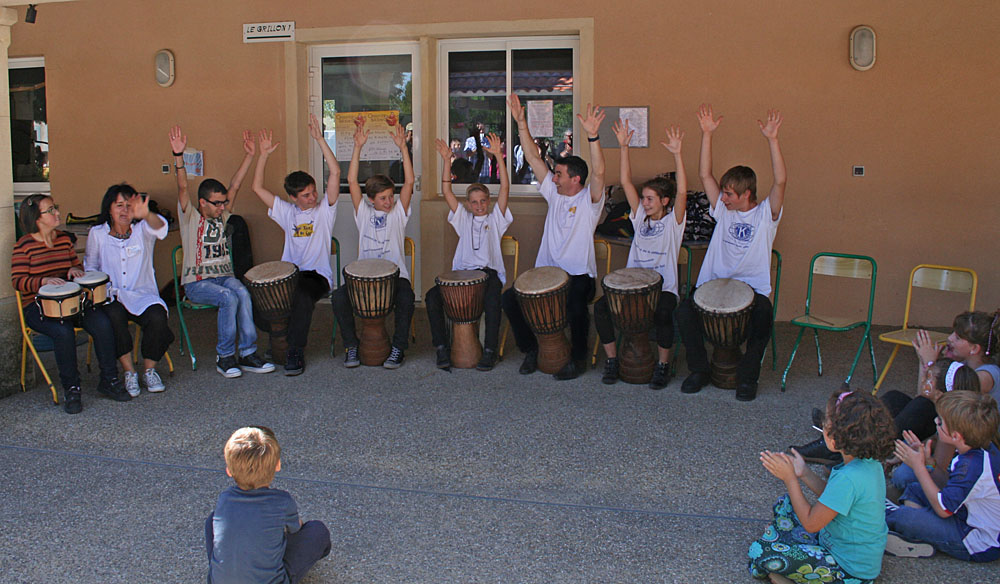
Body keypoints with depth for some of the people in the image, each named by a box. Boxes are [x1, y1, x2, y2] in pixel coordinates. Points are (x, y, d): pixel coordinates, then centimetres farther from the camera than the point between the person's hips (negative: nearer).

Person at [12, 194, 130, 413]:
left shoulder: (64, 238, 12)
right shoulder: (24, 245, -4)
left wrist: (75, 270, -3)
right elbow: (17, 281, -9)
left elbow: (77, 265, 21)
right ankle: (70, 389, -16)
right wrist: (44, 281, -26)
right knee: (63, 332, -34)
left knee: (102, 323, -22)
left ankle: (109, 380, -8)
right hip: (37, 307, -5)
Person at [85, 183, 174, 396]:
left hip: (143, 295, 0)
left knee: (157, 316, -31)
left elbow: (160, 228, -26)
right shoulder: (97, 234, 5)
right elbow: (90, 267, 16)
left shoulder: (142, 229, 0)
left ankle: (149, 370, -7)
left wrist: (146, 215, -51)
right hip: (112, 297, 0)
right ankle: (129, 372, -17)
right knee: (114, 316, -34)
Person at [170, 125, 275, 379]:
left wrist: (249, 155, 2)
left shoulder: (222, 215, 13)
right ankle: (224, 357, -20)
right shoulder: (190, 217, -1)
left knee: (242, 292, -29)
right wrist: (178, 155, -30)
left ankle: (247, 353, -26)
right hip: (196, 282, -4)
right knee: (229, 298, -31)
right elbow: (182, 188, -16)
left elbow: (235, 186, 8)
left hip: (224, 276, 4)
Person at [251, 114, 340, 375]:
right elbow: (258, 187, 13)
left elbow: (335, 172, -7)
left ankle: (296, 353, -25)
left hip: (317, 275, -4)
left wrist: (320, 139, -12)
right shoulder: (287, 212, 15)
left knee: (302, 295, -36)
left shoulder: (324, 208, 5)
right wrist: (264, 155, 4)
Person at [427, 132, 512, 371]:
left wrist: (498, 156, -8)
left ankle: (490, 349, -23)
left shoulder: (495, 218, 13)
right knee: (432, 296, -22)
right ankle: (442, 346, -15)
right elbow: (446, 191, 12)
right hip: (461, 271, 3)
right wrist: (446, 161, 3)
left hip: (489, 272, -3)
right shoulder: (463, 218, 20)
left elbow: (505, 188, 1)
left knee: (492, 300, -35)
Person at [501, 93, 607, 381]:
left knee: (575, 307, -33)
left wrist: (592, 135, -36)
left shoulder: (589, 199, -3)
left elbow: (599, 172, -23)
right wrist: (521, 123, 1)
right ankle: (530, 349, 5)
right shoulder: (554, 193, 12)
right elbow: (533, 158, 9)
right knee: (510, 298, -15)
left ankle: (577, 357, -5)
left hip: (579, 276, -5)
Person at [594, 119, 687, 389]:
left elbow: (682, 191, -16)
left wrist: (676, 154, -25)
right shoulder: (640, 217, 12)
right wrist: (624, 147, -1)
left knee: (662, 313, -35)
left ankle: (663, 364, -12)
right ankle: (612, 359, -6)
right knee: (601, 306, -21)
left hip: (663, 288, -4)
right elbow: (626, 182, 7)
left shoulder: (673, 221, 1)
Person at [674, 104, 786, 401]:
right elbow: (705, 175, 5)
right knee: (685, 311, -23)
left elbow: (780, 181, -14)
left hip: (752, 287, -3)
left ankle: (747, 376, -9)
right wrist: (707, 134, -3)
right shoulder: (723, 210, 12)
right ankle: (699, 369, -3)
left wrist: (771, 139, -22)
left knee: (762, 317, -31)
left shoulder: (765, 213, 2)